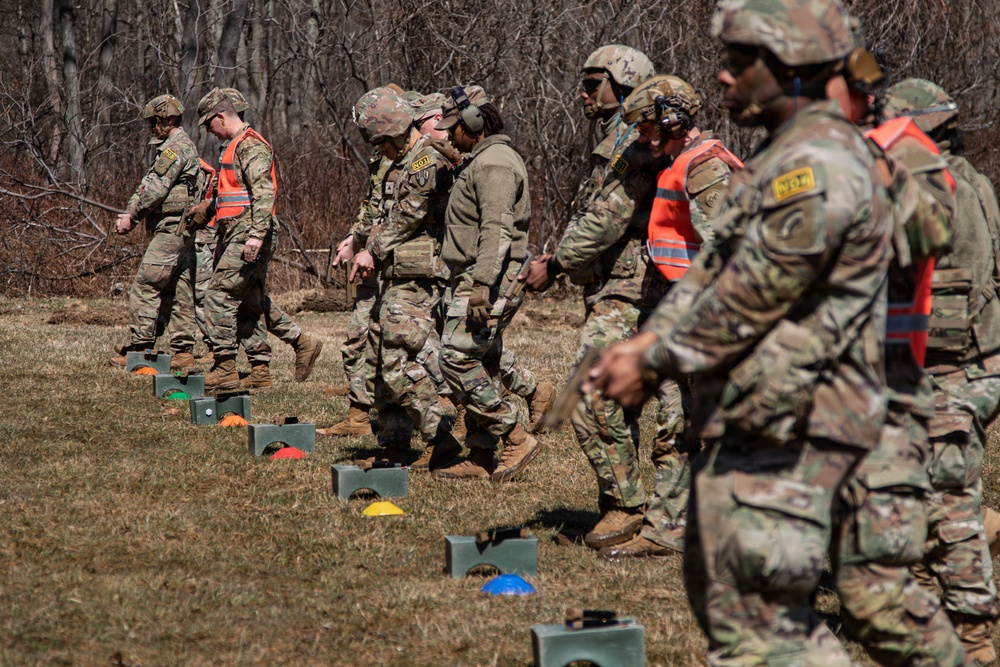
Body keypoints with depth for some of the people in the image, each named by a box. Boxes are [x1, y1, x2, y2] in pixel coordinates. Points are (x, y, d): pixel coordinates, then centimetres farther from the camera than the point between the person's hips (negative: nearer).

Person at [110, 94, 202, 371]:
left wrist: (132, 215, -6)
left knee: (145, 286, -9)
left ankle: (139, 349, -9)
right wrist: (128, 214, 9)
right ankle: (183, 352, 8)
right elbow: (146, 184, 20)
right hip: (182, 231, 10)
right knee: (177, 291, 9)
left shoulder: (175, 147, -11)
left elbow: (156, 189, -17)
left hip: (171, 229, -10)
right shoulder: (182, 146, 22)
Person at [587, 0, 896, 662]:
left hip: (785, 428, -11)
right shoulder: (785, 157, 16)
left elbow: (750, 297, -18)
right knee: (720, 595, 18)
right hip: (754, 418, 11)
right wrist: (647, 341, 5)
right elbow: (713, 267, 17)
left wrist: (655, 362, -9)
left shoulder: (817, 165, -18)